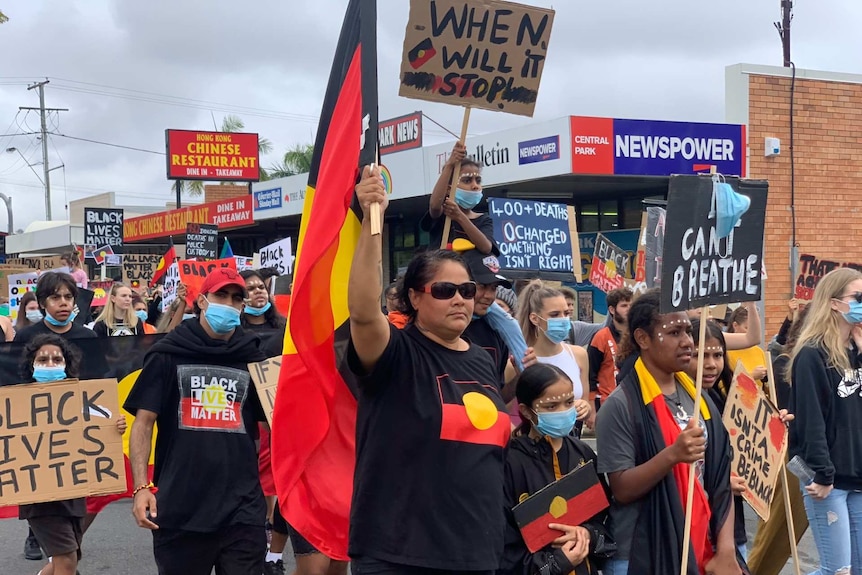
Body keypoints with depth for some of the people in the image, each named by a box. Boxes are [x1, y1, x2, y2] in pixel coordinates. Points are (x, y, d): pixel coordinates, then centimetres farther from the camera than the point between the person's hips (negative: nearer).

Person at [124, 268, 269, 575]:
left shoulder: (252, 358, 9)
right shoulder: (167, 355, 3)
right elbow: (143, 423, 1)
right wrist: (142, 486, -9)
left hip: (242, 508, 1)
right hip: (179, 506, -1)